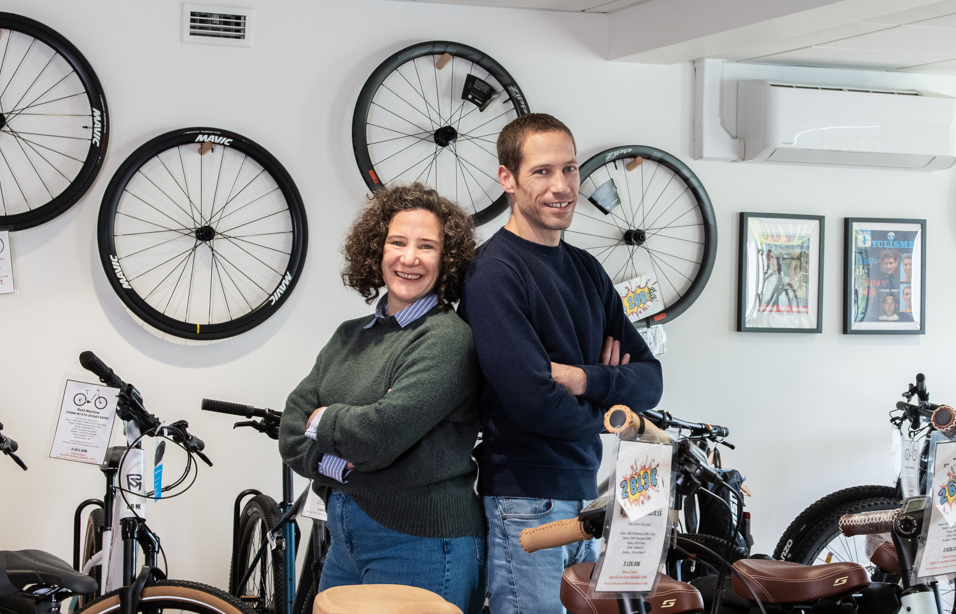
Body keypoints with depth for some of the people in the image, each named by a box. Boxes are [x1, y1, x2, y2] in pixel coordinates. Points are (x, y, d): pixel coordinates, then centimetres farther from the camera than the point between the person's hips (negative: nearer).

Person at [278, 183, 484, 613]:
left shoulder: (447, 339, -13)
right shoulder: (350, 336, 10)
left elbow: (383, 434, -23)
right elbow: (291, 433, 6)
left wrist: (323, 421, -5)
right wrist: (337, 463, -13)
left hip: (421, 542, -7)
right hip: (345, 539, 7)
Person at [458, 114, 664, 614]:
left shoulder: (585, 268, 13)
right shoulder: (494, 273, -13)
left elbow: (650, 379, 8)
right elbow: (535, 402, -21)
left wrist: (584, 380, -12)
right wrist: (608, 404, -1)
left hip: (586, 496, 7)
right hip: (527, 503, -7)